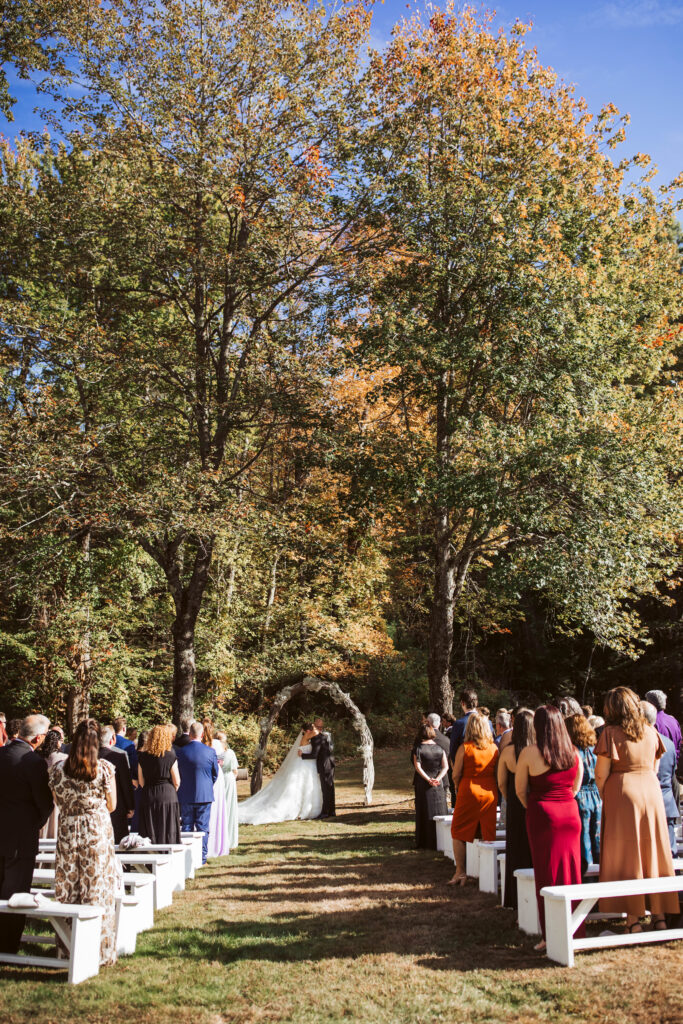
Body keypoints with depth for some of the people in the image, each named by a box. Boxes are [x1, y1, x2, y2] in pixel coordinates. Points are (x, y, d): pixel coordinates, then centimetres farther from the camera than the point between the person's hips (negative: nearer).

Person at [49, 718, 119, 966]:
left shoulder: (59, 769, -4)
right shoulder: (105, 769, -11)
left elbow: (58, 802, 7)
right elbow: (111, 805, -3)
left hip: (67, 831, 2)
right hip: (98, 831, -2)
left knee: (68, 890, 13)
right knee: (98, 891, 6)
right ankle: (99, 950, 11)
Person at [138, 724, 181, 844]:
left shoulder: (142, 756, 1)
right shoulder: (170, 756, -8)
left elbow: (141, 782, 5)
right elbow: (176, 782, -5)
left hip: (148, 798, 3)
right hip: (168, 797, -3)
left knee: (150, 835, 9)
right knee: (168, 833, 3)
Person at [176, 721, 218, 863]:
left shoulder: (180, 752, -6)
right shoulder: (210, 751, -8)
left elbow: (177, 774, 5)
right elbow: (215, 773, 3)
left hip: (185, 796, 1)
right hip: (205, 795, -1)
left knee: (186, 826, 10)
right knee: (203, 827, 6)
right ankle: (202, 857, 7)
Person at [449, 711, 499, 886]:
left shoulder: (464, 748, -10)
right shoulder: (494, 748, 0)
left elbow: (456, 775, -7)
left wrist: (457, 787, 11)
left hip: (469, 792, -3)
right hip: (490, 793, 4)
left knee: (459, 833, 8)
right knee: (488, 835, 10)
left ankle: (460, 872, 6)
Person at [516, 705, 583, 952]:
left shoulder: (529, 753, -10)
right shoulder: (573, 752, 2)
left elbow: (520, 790, -2)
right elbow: (576, 786, 13)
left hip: (543, 815, -4)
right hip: (570, 814, 4)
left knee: (547, 876, 3)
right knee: (571, 872, 12)